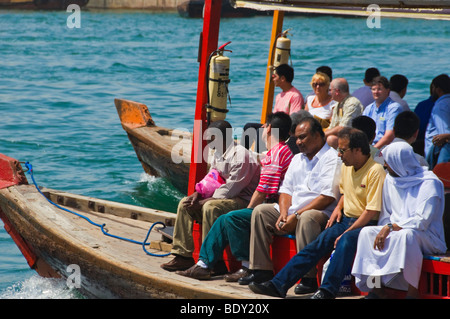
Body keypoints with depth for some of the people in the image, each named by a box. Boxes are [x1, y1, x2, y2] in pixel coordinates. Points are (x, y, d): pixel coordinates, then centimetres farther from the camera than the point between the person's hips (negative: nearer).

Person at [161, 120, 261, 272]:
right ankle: (183, 256, -1)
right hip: (223, 198, 10)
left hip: (243, 201, -10)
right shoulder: (218, 155, 13)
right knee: (184, 203, 2)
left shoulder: (240, 155, -19)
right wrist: (197, 195, -8)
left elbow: (230, 189, -23)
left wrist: (202, 202, -22)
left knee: (210, 207, -36)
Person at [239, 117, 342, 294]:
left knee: (306, 218, -38)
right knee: (260, 211, -4)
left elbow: (328, 197, -17)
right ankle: (262, 270, -7)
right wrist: (283, 213, -5)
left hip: (320, 212, -8)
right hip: (293, 212, 8)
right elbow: (286, 190, 17)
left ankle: (308, 278, -36)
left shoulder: (331, 158, -7)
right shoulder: (297, 159, 21)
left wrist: (297, 215, -19)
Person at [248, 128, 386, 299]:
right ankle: (278, 284, -19)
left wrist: (347, 232, -19)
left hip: (366, 224, -7)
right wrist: (339, 207, 11)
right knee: (316, 245, -13)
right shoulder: (346, 167, 12)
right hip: (346, 219, 7)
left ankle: (327, 290, -39)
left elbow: (371, 211, -17)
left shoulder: (375, 171, -14)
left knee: (346, 241, -37)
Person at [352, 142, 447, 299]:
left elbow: (422, 221, -19)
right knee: (367, 232, -19)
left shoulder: (429, 183, -11)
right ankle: (377, 290, -23)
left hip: (427, 238, -6)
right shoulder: (390, 180, 11)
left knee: (406, 235, -39)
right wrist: (383, 230, -6)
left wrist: (391, 227, -22)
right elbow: (386, 215, 15)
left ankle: (412, 293, -36)